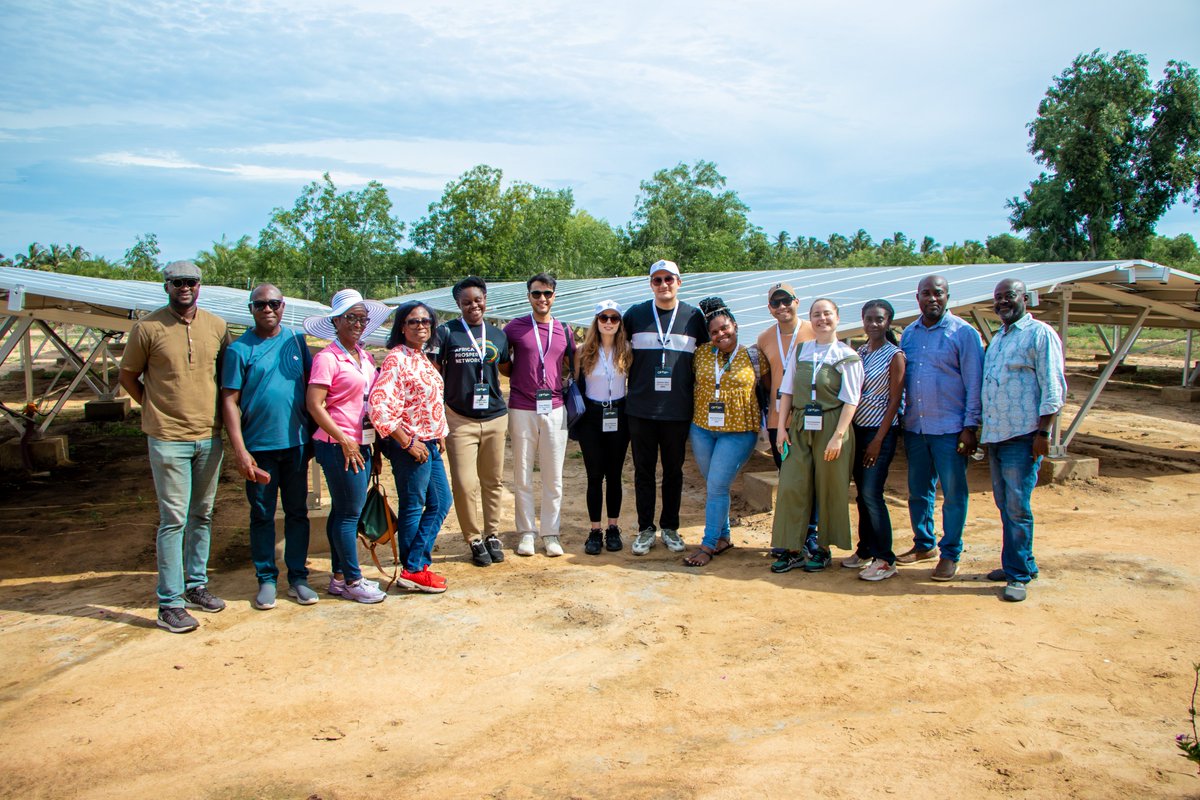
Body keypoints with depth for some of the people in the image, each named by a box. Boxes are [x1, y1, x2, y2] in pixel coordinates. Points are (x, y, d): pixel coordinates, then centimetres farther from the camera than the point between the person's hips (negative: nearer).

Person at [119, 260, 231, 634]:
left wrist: (221, 411, 9)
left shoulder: (217, 326, 6)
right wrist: (155, 407, 1)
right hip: (169, 439, -4)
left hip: (210, 437, 4)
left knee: (202, 516, 13)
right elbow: (127, 375, 4)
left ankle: (196, 585, 27)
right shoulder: (148, 328, -5)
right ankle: (169, 603, 5)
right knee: (174, 520, -3)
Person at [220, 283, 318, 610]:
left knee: (297, 512, 9)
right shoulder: (239, 349, -4)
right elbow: (229, 401, -6)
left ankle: (297, 578, 19)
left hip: (296, 442, 3)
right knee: (262, 515, 7)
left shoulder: (296, 341, 6)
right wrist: (239, 450, -13)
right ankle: (266, 580, 18)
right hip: (258, 446, -3)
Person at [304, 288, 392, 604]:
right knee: (349, 512, -1)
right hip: (339, 445, -7)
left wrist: (373, 444, 15)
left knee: (343, 511, 14)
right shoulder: (328, 358, -10)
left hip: (363, 444, 7)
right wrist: (344, 441, -14)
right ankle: (352, 581, 9)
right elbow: (314, 404, -15)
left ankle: (339, 577, 23)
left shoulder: (365, 357, 12)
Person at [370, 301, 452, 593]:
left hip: (429, 443, 9)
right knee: (412, 508, 2)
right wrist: (408, 442, -20)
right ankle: (412, 571, 16)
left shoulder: (423, 358, 13)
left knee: (441, 503, 13)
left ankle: (417, 565, 22)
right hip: (410, 445, -9)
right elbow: (379, 404, -24)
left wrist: (439, 435, 13)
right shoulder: (396, 359, -15)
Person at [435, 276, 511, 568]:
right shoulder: (447, 333, -2)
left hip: (495, 417, 4)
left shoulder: (498, 335, 10)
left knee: (493, 480, 11)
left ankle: (492, 534, 24)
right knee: (465, 483, -4)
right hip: (460, 419, -3)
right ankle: (475, 539, 11)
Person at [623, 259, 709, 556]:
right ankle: (645, 529, 16)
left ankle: (670, 528, 22)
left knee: (673, 470, 9)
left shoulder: (694, 316, 4)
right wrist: (634, 380, 9)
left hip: (678, 409, 0)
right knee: (643, 470, 6)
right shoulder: (635, 314, 4)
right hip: (641, 408, 0)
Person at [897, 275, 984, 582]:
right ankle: (924, 544, 28)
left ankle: (950, 554, 14)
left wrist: (970, 427, -11)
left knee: (953, 494, 2)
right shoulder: (908, 334, 10)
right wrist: (901, 418, 11)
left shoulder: (964, 333, -5)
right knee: (918, 491, 13)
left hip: (949, 429, -5)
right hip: (914, 427, 5)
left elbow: (974, 383, -7)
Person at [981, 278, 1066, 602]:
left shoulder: (1040, 334, -6)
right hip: (995, 435, 8)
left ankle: (1019, 575, 2)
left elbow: (1053, 389, -11)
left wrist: (1043, 433, -16)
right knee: (1004, 505, 12)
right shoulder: (997, 338, 18)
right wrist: (982, 429, 19)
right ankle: (1019, 563, 24)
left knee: (1017, 508, -6)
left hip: (1023, 436, -8)